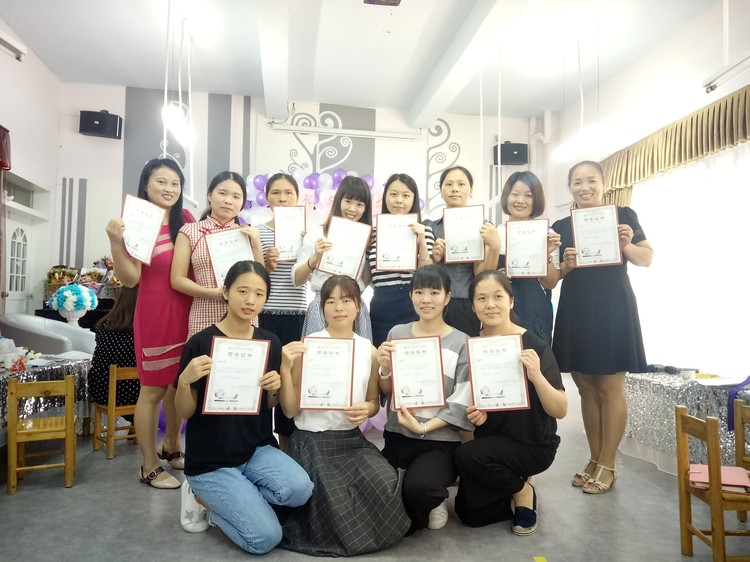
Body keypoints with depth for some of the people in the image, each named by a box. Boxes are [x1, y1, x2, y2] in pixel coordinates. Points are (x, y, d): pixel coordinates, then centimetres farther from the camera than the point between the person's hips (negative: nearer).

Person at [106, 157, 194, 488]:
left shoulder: (186, 220, 5)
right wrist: (116, 242, -28)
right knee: (153, 390, 4)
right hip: (155, 314, -6)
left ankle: (171, 447, 39)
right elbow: (129, 279, -14)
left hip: (187, 312, 6)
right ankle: (149, 467, 20)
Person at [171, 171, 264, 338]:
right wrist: (213, 293, -14)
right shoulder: (190, 231, 2)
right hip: (205, 318, -1)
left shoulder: (248, 233, 8)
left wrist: (256, 245, -6)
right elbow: (177, 279, -1)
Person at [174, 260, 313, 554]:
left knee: (300, 489, -24)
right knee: (265, 538, -14)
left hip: (257, 449, 4)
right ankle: (209, 493, 13)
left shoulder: (270, 342, 0)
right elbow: (185, 413, -6)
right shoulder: (201, 343, -12)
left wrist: (274, 390, -13)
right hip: (211, 459, -4)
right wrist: (185, 380, -27)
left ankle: (217, 500, 3)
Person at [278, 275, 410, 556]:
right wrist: (286, 367, -20)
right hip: (312, 439, -3)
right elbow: (290, 411, -6)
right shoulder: (305, 347, -7)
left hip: (352, 438, 3)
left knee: (387, 483, -23)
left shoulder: (369, 350, 4)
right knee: (334, 503, -24)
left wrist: (367, 409, -9)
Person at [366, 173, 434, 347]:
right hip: (380, 309, 3)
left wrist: (421, 242, -15)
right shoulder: (374, 232, 8)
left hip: (412, 309, -2)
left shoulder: (423, 231, 2)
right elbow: (366, 278, 12)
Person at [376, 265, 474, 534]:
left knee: (417, 487, -30)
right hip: (397, 435, 3)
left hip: (440, 440, -3)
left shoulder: (461, 343, -6)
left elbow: (460, 404, -6)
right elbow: (386, 393, 7)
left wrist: (423, 428, -17)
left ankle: (432, 503, 7)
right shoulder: (396, 333, 3)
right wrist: (385, 369, -14)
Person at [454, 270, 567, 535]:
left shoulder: (534, 346, -16)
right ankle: (514, 484, 26)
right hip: (490, 443, 5)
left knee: (467, 456, -28)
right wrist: (474, 413, -14)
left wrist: (536, 375, -34)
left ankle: (522, 491, 0)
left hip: (532, 444, -4)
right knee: (470, 514, 0)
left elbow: (560, 411, -17)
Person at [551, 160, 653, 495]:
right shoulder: (561, 227, 9)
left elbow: (647, 259, 3)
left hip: (613, 309, -3)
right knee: (586, 389, 10)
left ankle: (607, 466, 11)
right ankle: (594, 460, 23)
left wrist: (626, 245, -16)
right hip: (575, 313, 4)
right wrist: (566, 265, -10)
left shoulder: (623, 215, 2)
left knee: (610, 387, -1)